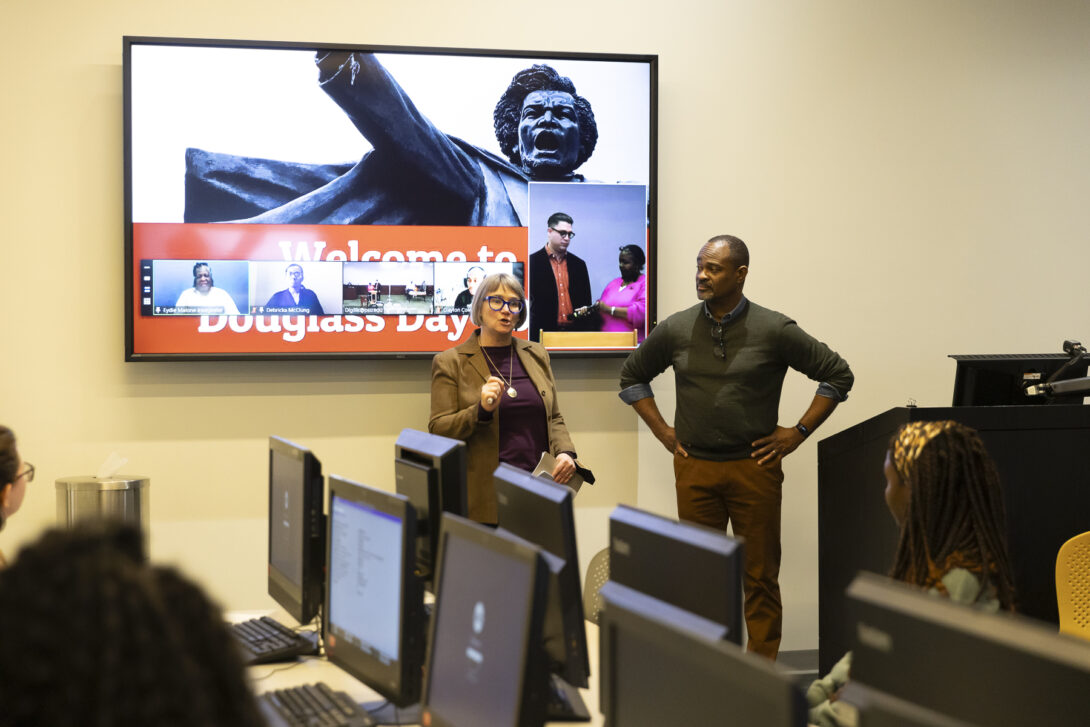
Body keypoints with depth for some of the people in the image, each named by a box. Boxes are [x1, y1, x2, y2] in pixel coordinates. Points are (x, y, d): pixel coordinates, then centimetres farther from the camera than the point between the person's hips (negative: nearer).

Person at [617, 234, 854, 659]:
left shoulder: (774, 330, -4)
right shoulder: (676, 330, 3)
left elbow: (837, 374, 2)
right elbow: (632, 376, 19)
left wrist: (798, 433, -2)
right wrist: (661, 430, 10)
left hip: (755, 466, -2)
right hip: (694, 467, 2)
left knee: (760, 576, 3)